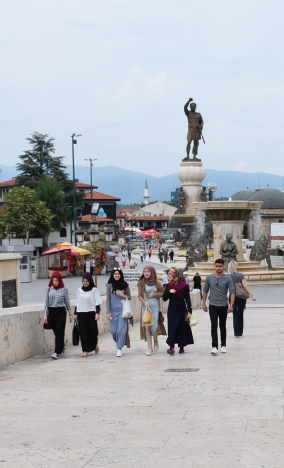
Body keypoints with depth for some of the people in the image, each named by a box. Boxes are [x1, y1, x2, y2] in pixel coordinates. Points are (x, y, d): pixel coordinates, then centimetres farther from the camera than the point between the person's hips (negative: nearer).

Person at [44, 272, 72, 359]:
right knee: (55, 332, 8)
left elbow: (67, 301, 7)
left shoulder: (64, 289, 0)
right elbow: (47, 302, 9)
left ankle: (57, 352, -14)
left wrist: (70, 313, 9)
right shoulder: (49, 289, 6)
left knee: (59, 332, -10)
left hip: (61, 312, -3)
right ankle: (61, 348, 28)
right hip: (52, 312, 3)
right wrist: (45, 314, 4)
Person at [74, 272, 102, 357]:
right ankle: (85, 350, -2)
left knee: (92, 330, 3)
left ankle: (95, 344, 34)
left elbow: (97, 302, -3)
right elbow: (77, 303, 14)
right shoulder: (79, 290, 9)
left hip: (91, 313, -2)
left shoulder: (94, 290, -1)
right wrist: (75, 313, 13)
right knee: (83, 332, -4)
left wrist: (97, 313, -12)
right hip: (81, 314, 3)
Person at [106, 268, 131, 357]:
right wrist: (108, 312, -3)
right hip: (113, 311, 1)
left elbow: (129, 297, 10)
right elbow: (108, 299, 2)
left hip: (122, 311, -1)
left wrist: (123, 295, -9)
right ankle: (118, 343, 33)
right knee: (113, 331, 4)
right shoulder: (110, 286, 2)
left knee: (121, 330, -9)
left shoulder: (125, 285, 2)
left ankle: (119, 349, 0)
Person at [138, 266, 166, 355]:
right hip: (145, 307, 1)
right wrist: (144, 302, -18)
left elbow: (163, 293, 10)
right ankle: (150, 348, 7)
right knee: (147, 327, -2)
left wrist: (154, 294, -6)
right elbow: (139, 296, 1)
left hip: (155, 307, -1)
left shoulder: (156, 283, 0)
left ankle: (155, 341, 23)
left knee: (153, 326, -10)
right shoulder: (141, 283, 0)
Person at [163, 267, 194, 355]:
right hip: (172, 310, 2)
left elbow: (187, 299, -6)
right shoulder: (169, 285, 5)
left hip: (181, 310, -2)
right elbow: (164, 298, 4)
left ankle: (181, 347, 18)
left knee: (182, 328, 6)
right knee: (172, 328, -7)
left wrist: (189, 311, -13)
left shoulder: (184, 286, -6)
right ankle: (171, 347, -13)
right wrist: (169, 292, -14)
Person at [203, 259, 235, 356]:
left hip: (223, 306, 0)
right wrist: (204, 303, 7)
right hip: (213, 306, 0)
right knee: (214, 326, -11)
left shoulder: (228, 278, -3)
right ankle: (214, 347, -16)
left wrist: (231, 305, -16)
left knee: (223, 326, 10)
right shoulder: (209, 277, 2)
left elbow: (232, 292, -6)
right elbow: (205, 291, 11)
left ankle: (223, 346, 23)